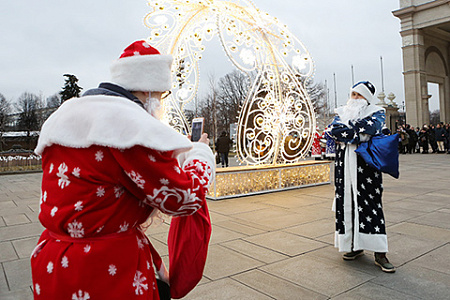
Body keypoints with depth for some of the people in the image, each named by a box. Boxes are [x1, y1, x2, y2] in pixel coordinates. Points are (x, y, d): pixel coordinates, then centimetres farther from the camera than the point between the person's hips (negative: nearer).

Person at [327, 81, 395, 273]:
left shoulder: (376, 112, 9)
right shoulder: (342, 113, 17)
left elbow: (371, 127, -14)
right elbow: (333, 129, -4)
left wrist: (347, 128, -5)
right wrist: (358, 133, -11)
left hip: (366, 163, -3)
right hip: (344, 165, 3)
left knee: (370, 204, -6)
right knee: (347, 203, 4)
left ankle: (379, 253, -1)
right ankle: (355, 246, 17)